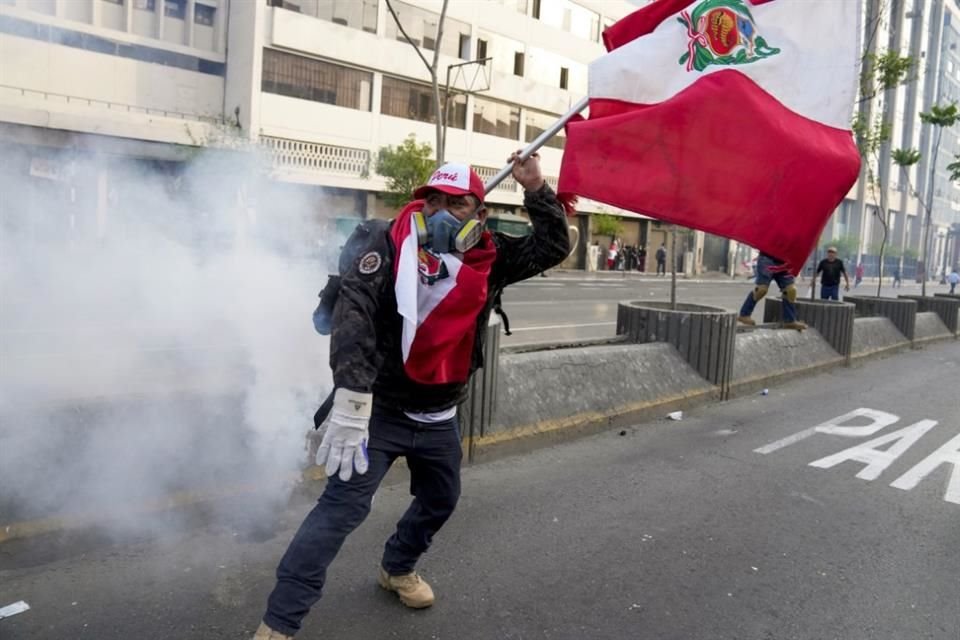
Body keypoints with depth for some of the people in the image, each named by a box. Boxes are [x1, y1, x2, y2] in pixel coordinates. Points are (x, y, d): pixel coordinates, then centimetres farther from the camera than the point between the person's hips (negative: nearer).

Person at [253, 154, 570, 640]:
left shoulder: (490, 258, -2)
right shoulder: (391, 243, -16)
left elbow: (553, 248, 4)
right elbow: (353, 308, -27)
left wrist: (536, 192, -12)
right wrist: (352, 398, -37)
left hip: (440, 415, 6)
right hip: (382, 407, -5)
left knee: (440, 499, 21)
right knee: (344, 504, -11)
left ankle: (397, 569, 49)